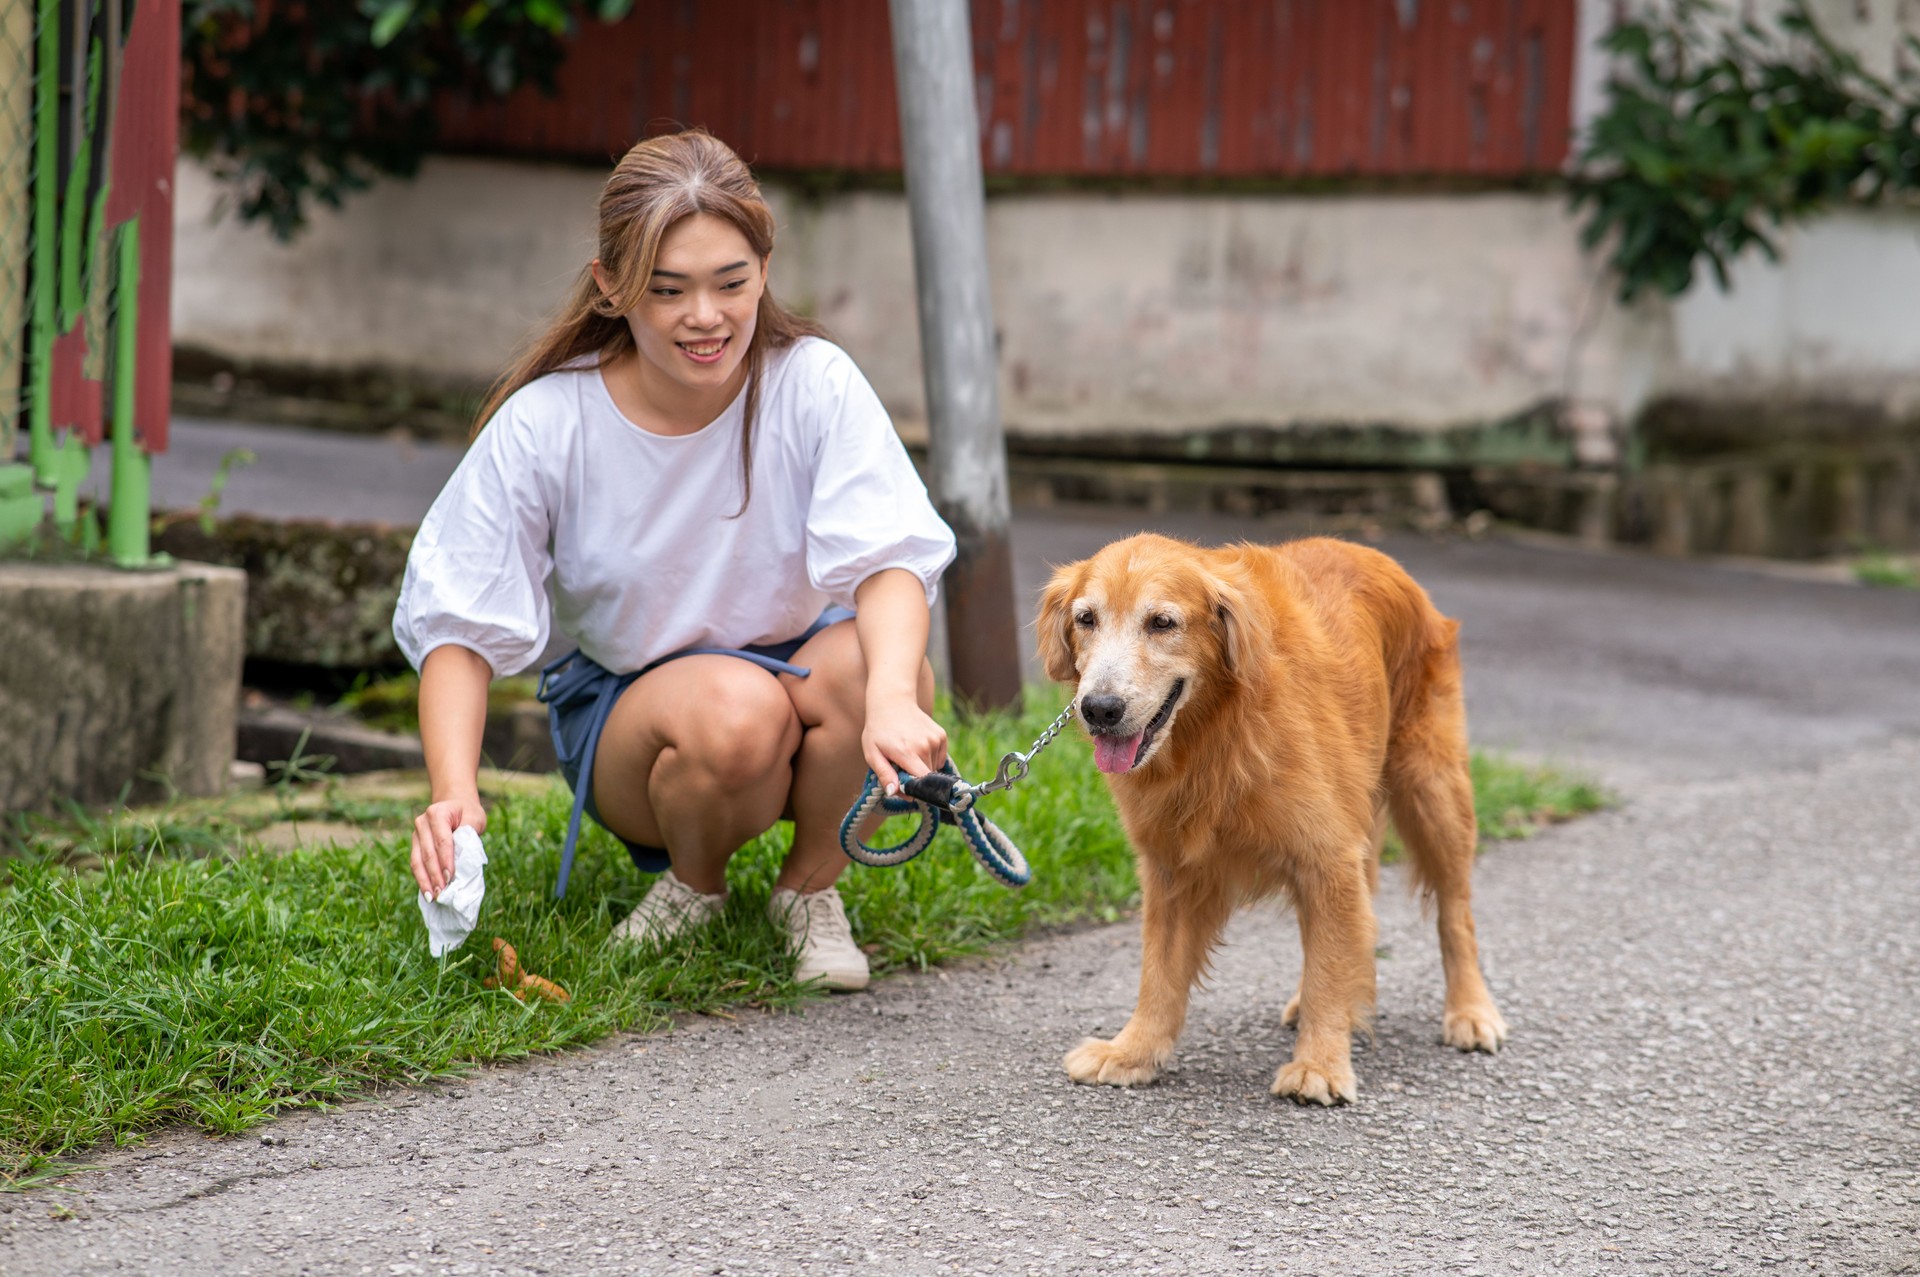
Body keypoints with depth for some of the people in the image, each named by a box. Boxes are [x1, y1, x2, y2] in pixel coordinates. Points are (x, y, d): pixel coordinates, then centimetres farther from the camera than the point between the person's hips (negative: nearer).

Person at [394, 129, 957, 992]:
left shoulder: (814, 385, -15)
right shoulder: (544, 426, -15)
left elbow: (889, 560, -29)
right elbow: (458, 625, -12)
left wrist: (890, 698, -51)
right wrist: (453, 792, -31)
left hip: (801, 663, 1)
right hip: (628, 710, -1)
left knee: (871, 667, -35)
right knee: (734, 706, -37)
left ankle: (811, 889, -5)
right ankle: (690, 881, -2)